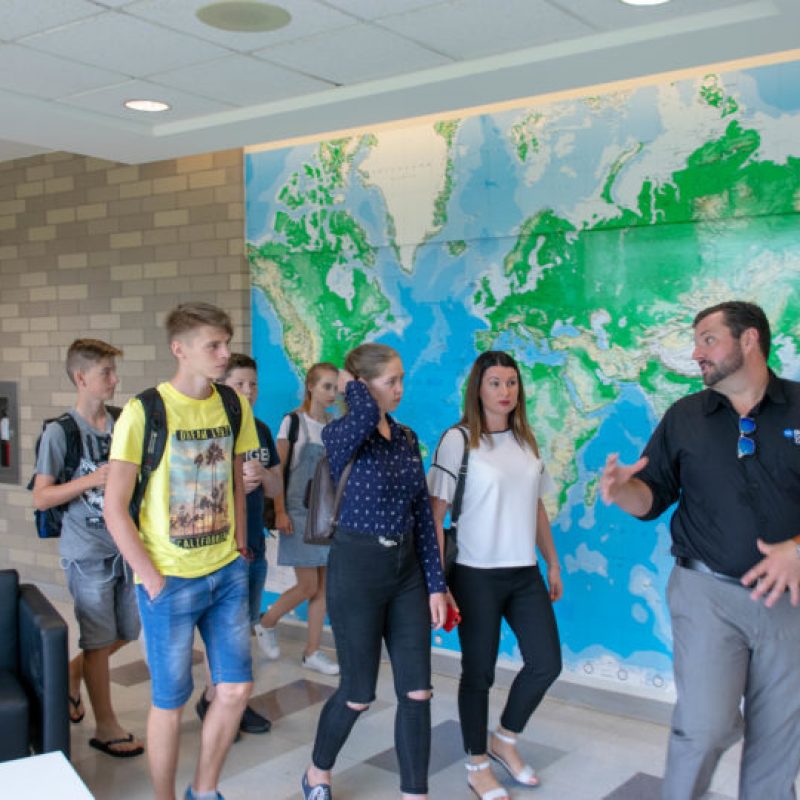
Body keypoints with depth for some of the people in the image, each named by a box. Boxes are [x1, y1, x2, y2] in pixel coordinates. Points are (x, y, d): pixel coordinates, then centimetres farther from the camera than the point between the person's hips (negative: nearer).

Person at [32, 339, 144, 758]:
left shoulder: (121, 424, 3)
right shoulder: (60, 432, -11)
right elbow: (40, 498, -10)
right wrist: (91, 479, -22)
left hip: (125, 547, 6)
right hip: (88, 553, -5)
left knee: (127, 632, 15)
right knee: (99, 640, 5)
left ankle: (74, 672, 41)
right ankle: (106, 727, 20)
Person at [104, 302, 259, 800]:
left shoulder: (234, 406, 2)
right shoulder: (143, 412, -15)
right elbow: (115, 508, -13)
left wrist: (240, 550, 9)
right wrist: (151, 577, -13)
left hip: (227, 573, 5)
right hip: (170, 581, -5)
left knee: (237, 687, 10)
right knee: (171, 701, 7)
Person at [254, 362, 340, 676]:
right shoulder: (294, 421, -7)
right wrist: (280, 512, -13)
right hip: (299, 513, -5)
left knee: (324, 586, 6)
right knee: (308, 586, -3)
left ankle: (312, 651, 17)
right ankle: (266, 624, 23)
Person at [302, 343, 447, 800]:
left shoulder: (407, 439, 6)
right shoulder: (341, 436, -12)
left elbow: (423, 513, 6)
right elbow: (368, 415, -37)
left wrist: (436, 584, 2)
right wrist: (349, 385, -14)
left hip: (407, 569, 6)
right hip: (357, 569, -5)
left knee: (417, 692, 5)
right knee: (359, 693, 7)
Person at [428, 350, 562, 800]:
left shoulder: (526, 440, 8)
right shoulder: (459, 440, -10)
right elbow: (435, 516, -12)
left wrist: (553, 563, 14)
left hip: (525, 573, 6)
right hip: (477, 575, -6)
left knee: (547, 663, 7)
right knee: (479, 671, 7)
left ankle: (505, 742, 31)